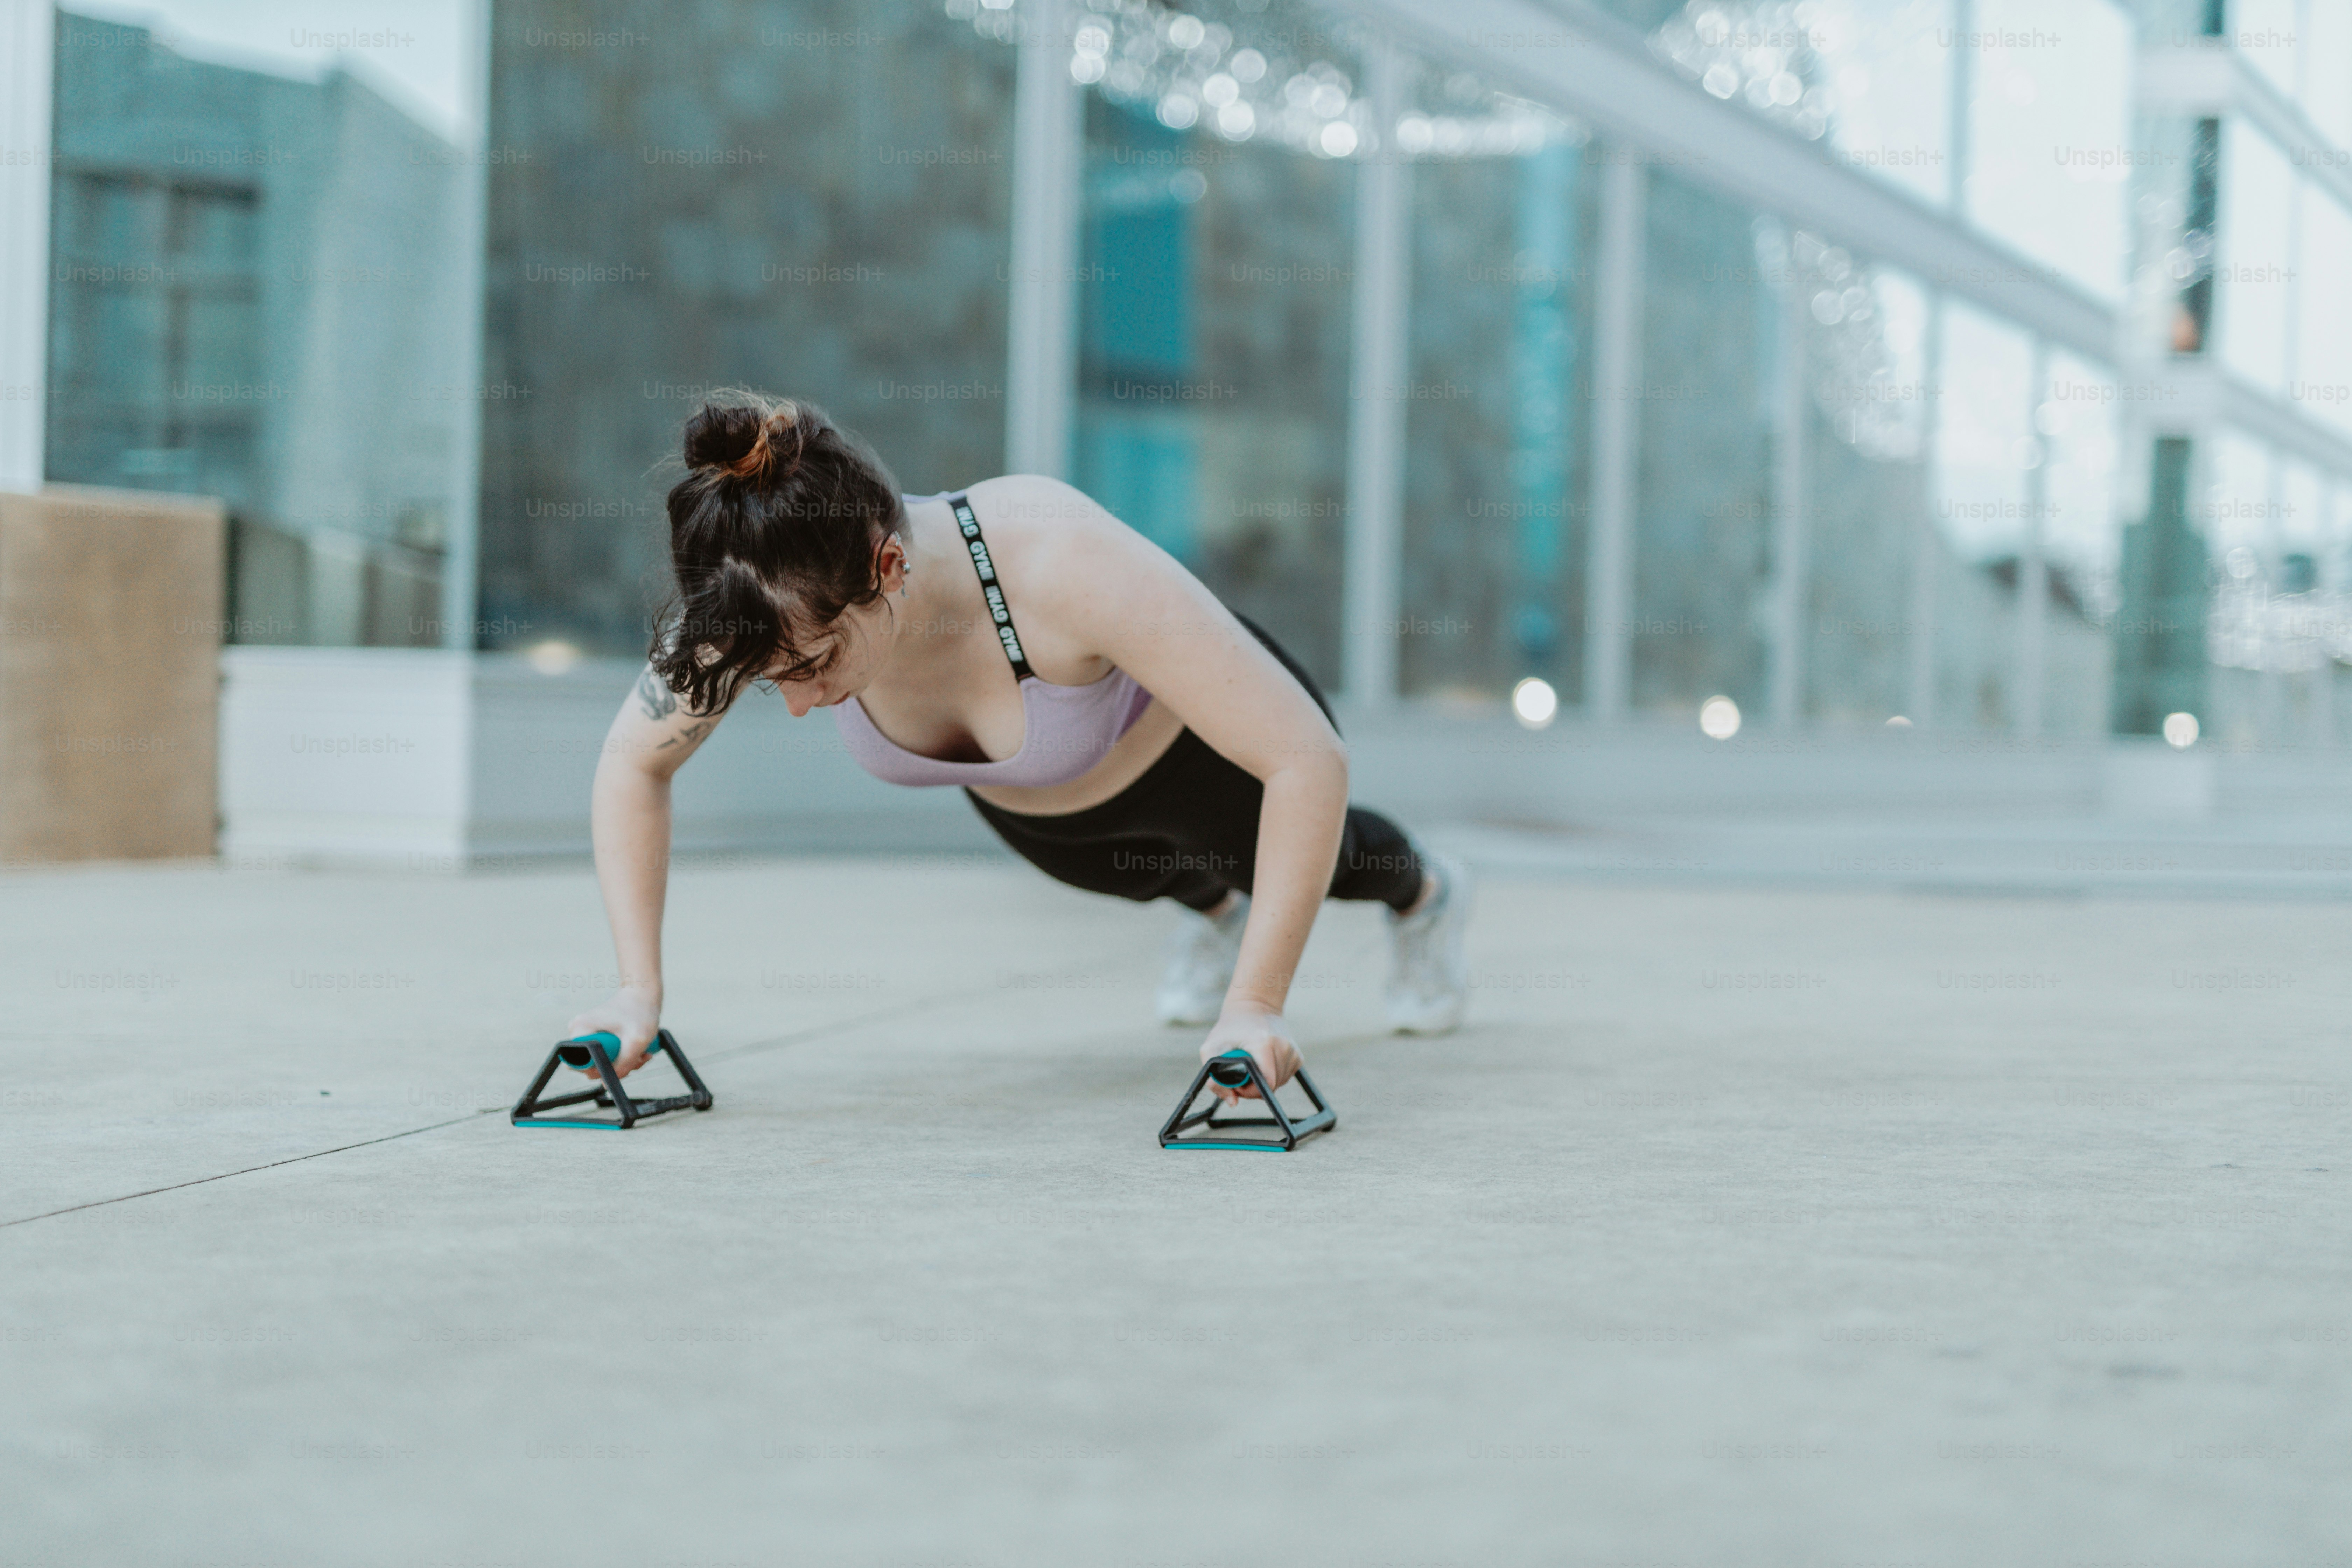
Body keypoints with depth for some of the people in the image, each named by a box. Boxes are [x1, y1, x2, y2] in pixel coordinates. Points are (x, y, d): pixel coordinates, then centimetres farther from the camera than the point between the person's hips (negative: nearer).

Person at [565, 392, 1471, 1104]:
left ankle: (1422, 894, 65)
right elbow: (633, 766, -18)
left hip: (1195, 747, -3)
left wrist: (1255, 1007, -46)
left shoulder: (1062, 566, -50)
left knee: (1295, 858, 30)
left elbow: (1308, 758, -47)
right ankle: (1213, 907, 71)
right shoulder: (770, 603, -38)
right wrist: (639, 991, -26)